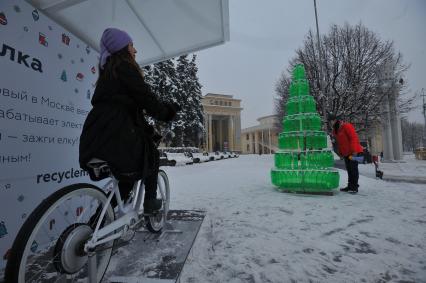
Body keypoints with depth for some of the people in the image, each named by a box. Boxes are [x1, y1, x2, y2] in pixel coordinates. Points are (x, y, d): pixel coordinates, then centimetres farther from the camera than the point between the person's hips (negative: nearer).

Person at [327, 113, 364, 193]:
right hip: (345, 153, 8)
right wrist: (340, 153, 14)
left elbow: (354, 138, -20)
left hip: (353, 152, -8)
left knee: (353, 169, -5)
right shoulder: (334, 130, 10)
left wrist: (354, 151, -25)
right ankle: (350, 186, 18)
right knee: (349, 169, 11)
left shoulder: (346, 126, -14)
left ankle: (354, 187, 2)